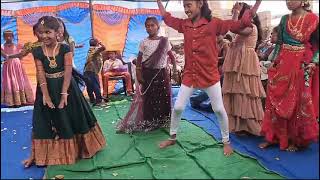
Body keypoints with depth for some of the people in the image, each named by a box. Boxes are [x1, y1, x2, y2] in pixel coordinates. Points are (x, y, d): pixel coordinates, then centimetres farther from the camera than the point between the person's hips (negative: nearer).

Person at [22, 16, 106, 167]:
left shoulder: (65, 49, -8)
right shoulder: (37, 51, -2)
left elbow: (68, 72, -14)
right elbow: (41, 74, -7)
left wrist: (64, 93, -21)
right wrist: (45, 94, -17)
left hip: (66, 87, -1)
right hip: (47, 88, 2)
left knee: (71, 118, 10)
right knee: (46, 121, 8)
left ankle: (76, 148, 30)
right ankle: (40, 155, 20)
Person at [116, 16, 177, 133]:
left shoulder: (164, 41, 1)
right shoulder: (144, 43, 0)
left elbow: (171, 56, 5)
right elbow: (139, 59, 1)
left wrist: (175, 70, -1)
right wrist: (139, 74, -7)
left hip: (161, 73, 1)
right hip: (147, 73, -1)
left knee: (164, 98, 6)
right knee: (148, 98, 3)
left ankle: (164, 121, 23)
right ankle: (149, 123, 14)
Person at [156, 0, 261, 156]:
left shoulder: (214, 23, -7)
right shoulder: (184, 25, 5)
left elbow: (241, 24, -10)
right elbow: (167, 17, 22)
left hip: (210, 75, -3)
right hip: (189, 75, 4)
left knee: (219, 109, 4)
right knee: (177, 108, 6)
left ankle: (226, 141, 24)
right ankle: (172, 137, 28)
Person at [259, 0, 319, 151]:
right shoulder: (285, 19, 8)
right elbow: (279, 43, 10)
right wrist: (273, 62, 4)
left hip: (300, 66, -4)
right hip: (281, 65, 4)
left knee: (297, 102, 4)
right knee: (275, 101, 5)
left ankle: (295, 139, 20)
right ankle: (274, 136, 17)